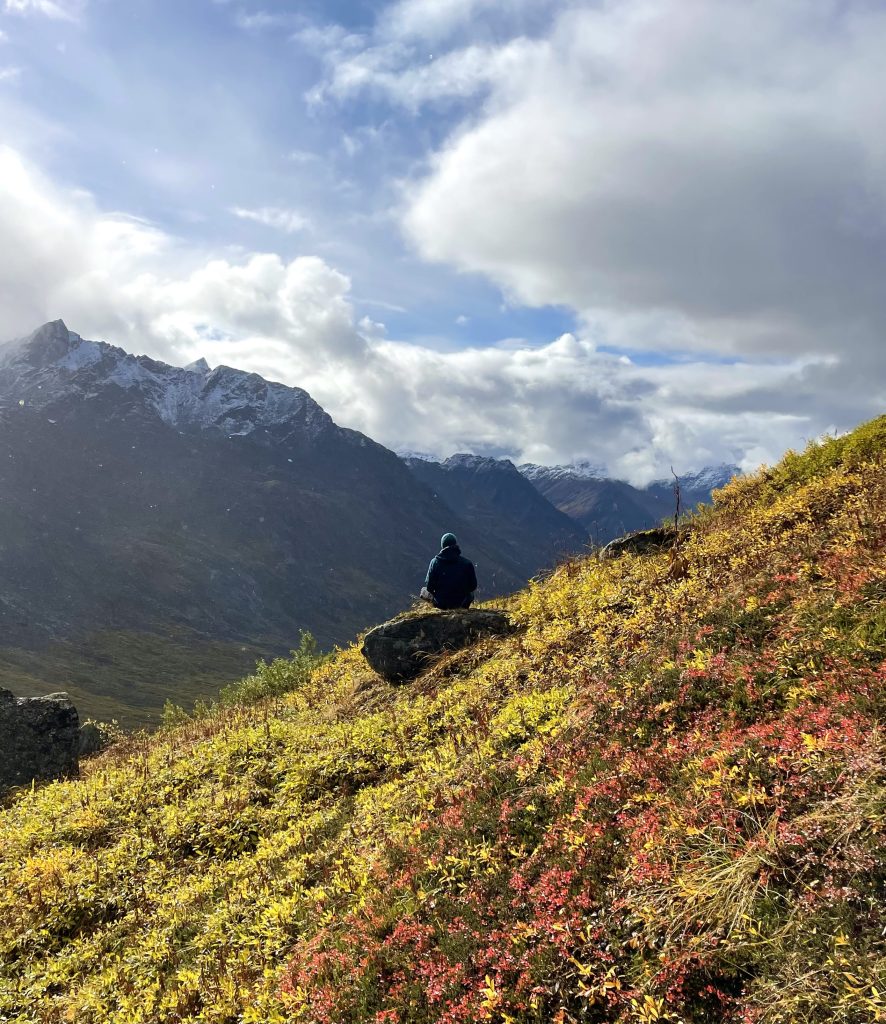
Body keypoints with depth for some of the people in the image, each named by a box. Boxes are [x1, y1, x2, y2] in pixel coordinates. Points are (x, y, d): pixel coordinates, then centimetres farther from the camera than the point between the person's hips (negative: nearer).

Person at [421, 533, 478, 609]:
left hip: (441, 604, -1)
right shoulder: (467, 563, -11)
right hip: (462, 604, 1)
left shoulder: (435, 562, -12)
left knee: (424, 591, 28)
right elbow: (473, 586, -4)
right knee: (470, 593, 34)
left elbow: (429, 586, -9)